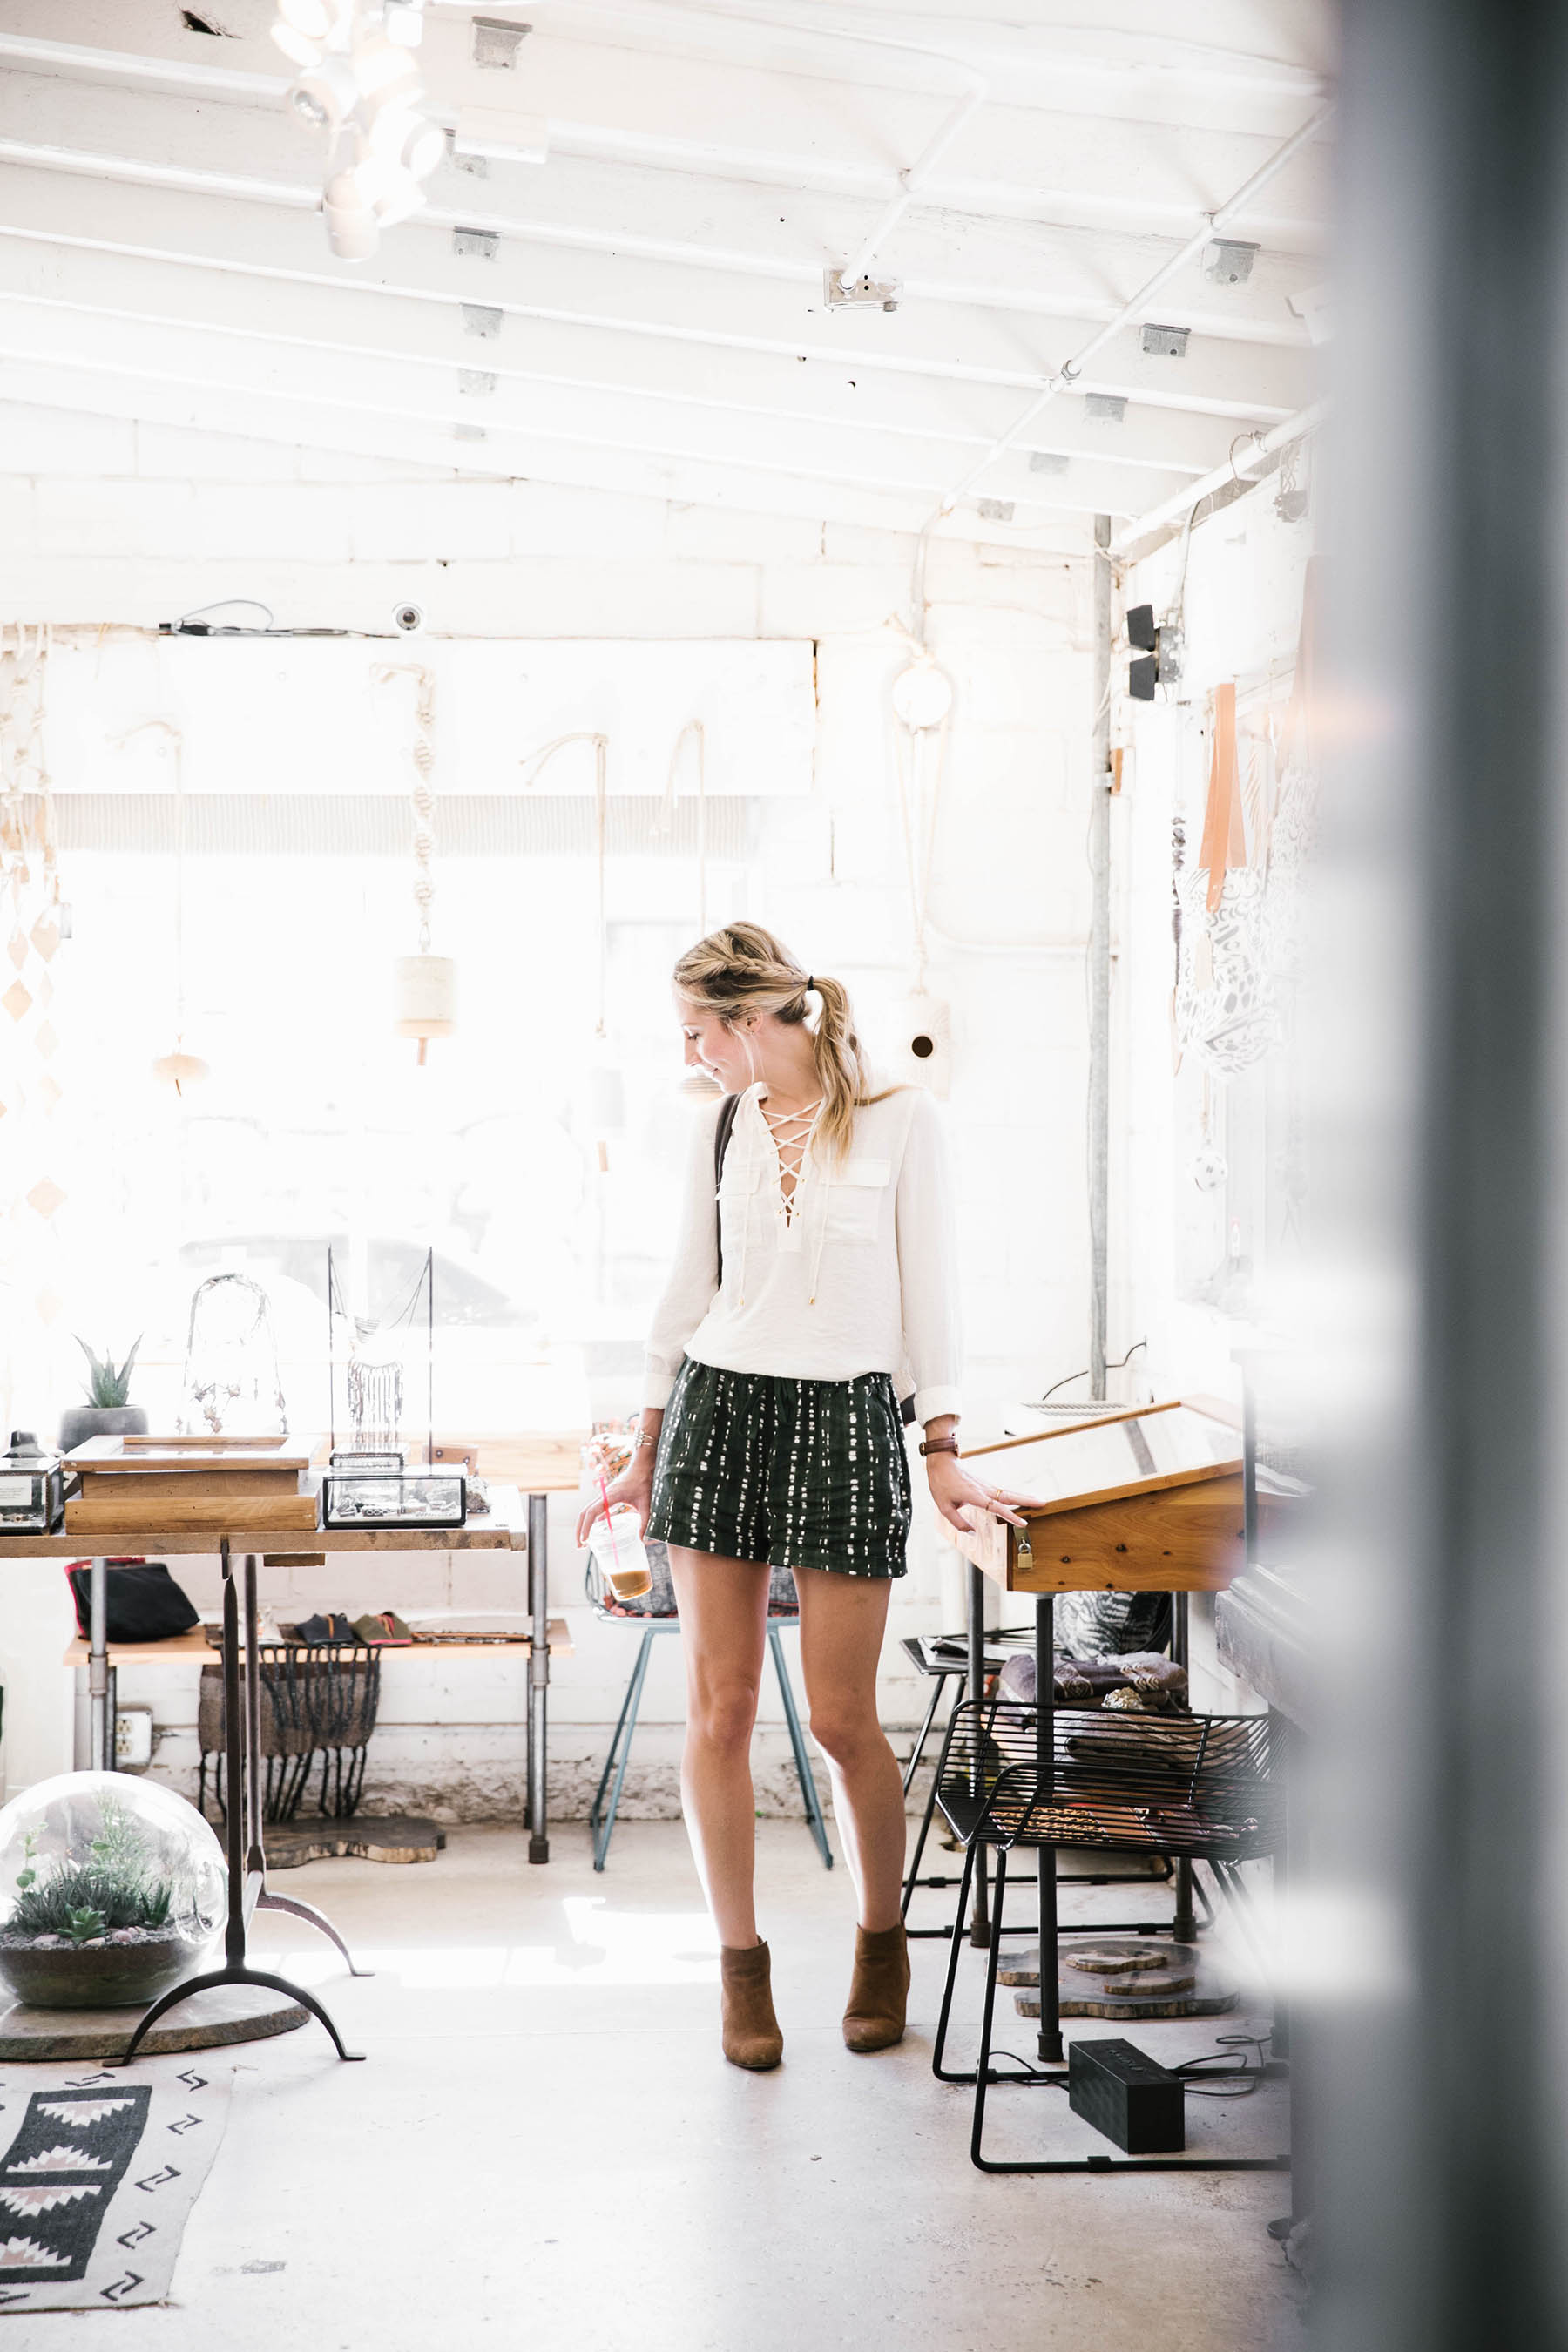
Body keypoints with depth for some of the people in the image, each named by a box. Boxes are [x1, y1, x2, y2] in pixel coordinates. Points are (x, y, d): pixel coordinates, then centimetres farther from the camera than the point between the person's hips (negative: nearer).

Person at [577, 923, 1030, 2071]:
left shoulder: (901, 1120, -3)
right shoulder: (720, 1126, 8)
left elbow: (928, 1291, -1)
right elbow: (688, 1295, 14)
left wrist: (944, 1451, -4)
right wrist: (645, 1452, 14)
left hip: (849, 1419, -3)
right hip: (720, 1411, 3)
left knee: (842, 1719, 0)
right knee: (720, 1703, 2)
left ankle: (883, 1940, 24)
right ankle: (742, 1963, 15)